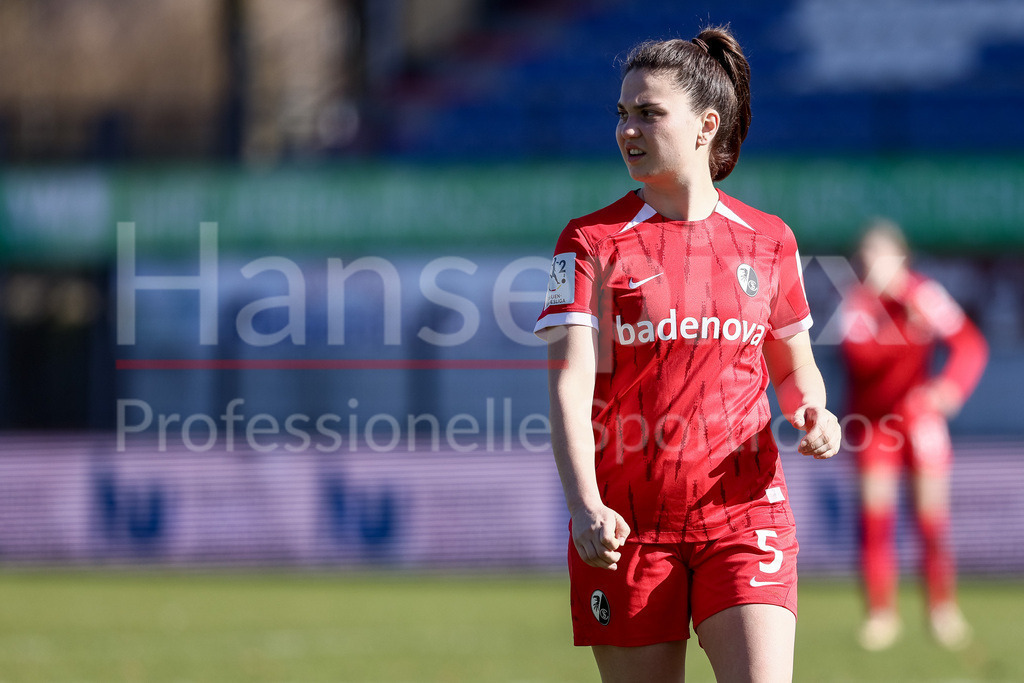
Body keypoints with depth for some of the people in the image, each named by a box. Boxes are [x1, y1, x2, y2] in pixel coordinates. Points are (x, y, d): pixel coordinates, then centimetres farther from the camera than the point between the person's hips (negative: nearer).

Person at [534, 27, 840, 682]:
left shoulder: (768, 240, 7)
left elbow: (794, 366, 21)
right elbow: (571, 383, -12)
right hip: (627, 524, -1)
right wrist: (585, 506, -27)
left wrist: (812, 412, -4)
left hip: (744, 512, 1)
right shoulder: (592, 243, -1)